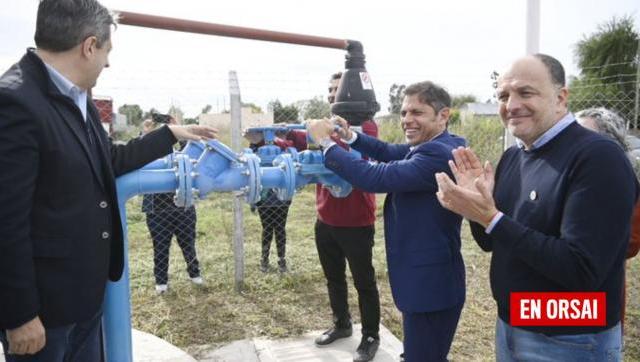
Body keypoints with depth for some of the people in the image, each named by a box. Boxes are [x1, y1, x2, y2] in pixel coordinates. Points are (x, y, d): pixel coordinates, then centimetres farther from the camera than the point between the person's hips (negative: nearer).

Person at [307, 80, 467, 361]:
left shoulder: (438, 154, -26)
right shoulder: (431, 146, 6)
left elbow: (375, 178, -30)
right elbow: (392, 154, 15)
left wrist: (326, 141, -20)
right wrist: (351, 137, -2)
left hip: (431, 285, -10)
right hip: (427, 279, 10)